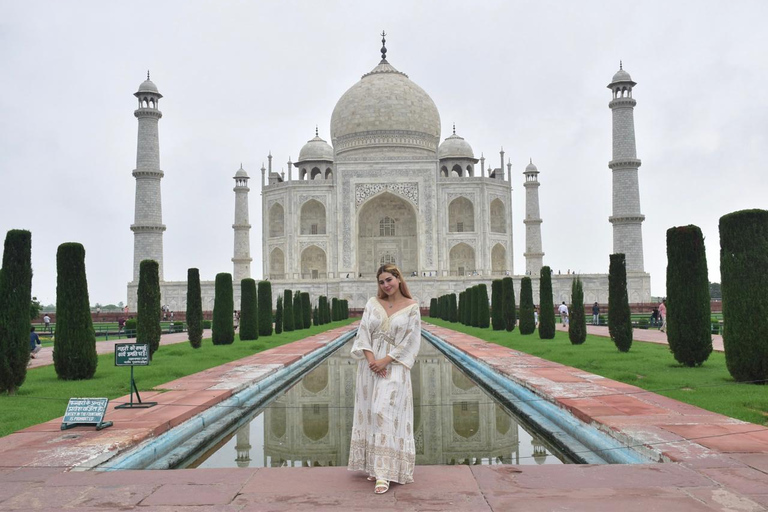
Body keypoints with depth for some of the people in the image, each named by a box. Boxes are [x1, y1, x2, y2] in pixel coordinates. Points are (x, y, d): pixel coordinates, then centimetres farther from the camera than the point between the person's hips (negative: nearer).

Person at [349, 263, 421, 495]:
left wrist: (385, 361, -13)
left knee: (386, 414, -11)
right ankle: (374, 466, 17)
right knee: (370, 413, 6)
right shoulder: (372, 303, 7)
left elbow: (410, 341, -6)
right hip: (370, 365, 4)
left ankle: (384, 473, -10)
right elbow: (363, 334, 2)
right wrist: (371, 360, -13)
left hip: (394, 367, -4)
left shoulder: (412, 307, -2)